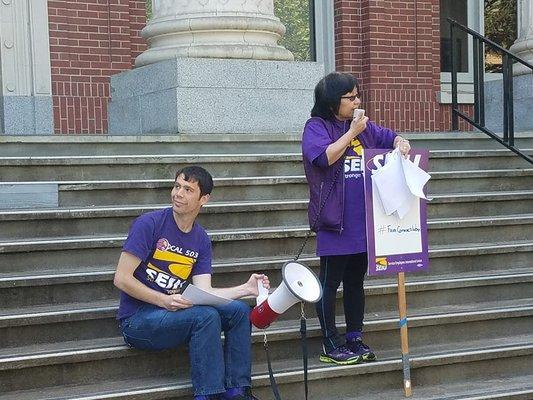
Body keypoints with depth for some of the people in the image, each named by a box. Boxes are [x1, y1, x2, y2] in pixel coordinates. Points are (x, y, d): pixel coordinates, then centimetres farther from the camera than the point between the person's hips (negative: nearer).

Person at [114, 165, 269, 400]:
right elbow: (122, 279, -15)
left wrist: (245, 289, -11)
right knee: (206, 316, -29)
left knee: (239, 310, -10)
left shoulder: (201, 240, 8)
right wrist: (164, 300, -23)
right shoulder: (149, 224, -11)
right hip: (137, 321, -6)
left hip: (173, 314, 6)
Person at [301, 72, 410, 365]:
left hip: (363, 222, 7)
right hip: (334, 223, -6)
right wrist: (352, 132, -19)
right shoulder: (316, 127, -7)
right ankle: (330, 345, 9)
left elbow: (390, 138, 20)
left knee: (356, 281, 14)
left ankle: (354, 340, 23)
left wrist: (401, 143, -3)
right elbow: (325, 157, -22)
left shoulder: (364, 127, 11)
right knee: (330, 282, 1)